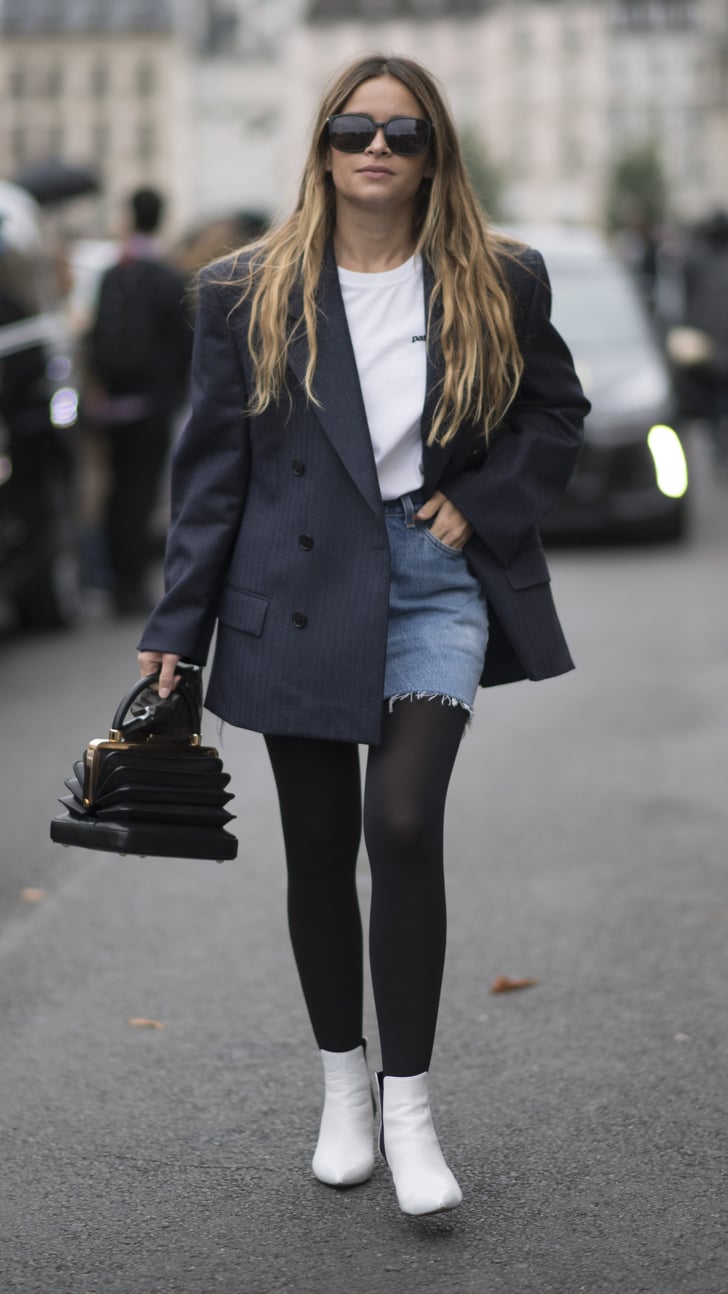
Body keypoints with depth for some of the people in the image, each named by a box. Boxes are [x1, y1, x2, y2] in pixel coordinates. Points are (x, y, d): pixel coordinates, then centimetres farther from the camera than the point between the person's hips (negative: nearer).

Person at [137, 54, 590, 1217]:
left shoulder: (499, 285, 2)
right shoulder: (249, 293, 0)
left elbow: (558, 411, 13)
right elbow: (213, 466, 2)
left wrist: (484, 503, -4)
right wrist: (179, 629, -2)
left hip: (437, 581, -1)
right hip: (301, 589, 1)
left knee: (405, 826, -16)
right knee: (320, 851, 8)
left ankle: (408, 1105, -3)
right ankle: (343, 1086, 26)